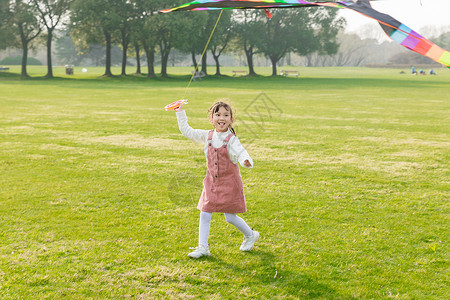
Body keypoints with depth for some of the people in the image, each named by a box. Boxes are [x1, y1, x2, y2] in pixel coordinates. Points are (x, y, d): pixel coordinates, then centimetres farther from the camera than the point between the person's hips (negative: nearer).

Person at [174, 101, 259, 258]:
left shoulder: (232, 139, -13)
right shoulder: (206, 136, 1)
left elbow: (241, 153, -27)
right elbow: (187, 131, 9)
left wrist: (246, 161, -50)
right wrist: (180, 113, 6)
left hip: (229, 182, -4)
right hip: (212, 182, 4)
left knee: (230, 217, 2)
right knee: (205, 214, 1)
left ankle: (250, 235, 29)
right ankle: (203, 247, 11)